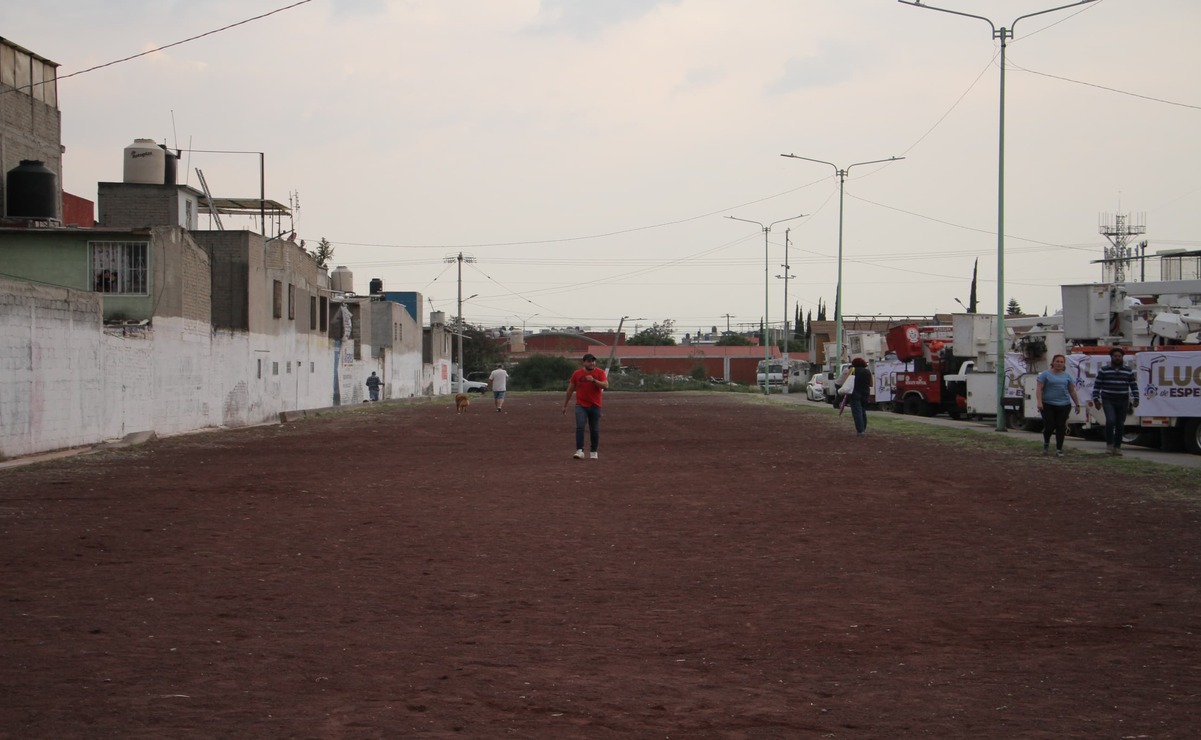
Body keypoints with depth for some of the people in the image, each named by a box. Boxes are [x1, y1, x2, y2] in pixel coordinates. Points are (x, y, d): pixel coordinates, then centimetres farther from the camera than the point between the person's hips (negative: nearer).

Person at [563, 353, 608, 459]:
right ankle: (580, 451, -21)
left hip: (595, 406, 0)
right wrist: (565, 405, 13)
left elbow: (605, 385, -14)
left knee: (594, 430, 6)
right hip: (581, 405, 0)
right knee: (580, 427, -16)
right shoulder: (577, 374, 2)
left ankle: (593, 452, 20)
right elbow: (570, 390, 10)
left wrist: (594, 380, -27)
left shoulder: (600, 372, -1)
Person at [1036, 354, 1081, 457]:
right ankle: (1046, 443, 23)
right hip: (1048, 405, -3)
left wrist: (1077, 404, 12)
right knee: (1049, 426, -6)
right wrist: (1039, 402, -15)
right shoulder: (1045, 374, 2)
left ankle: (1059, 449, 5)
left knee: (1061, 427, -1)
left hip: (1064, 406, 3)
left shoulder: (1067, 376, 13)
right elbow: (1039, 389, -4)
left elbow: (1072, 391, 16)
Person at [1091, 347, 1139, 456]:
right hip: (1108, 401, -2)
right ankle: (1109, 444, -8)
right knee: (1110, 420, -21)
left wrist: (1136, 399, 2)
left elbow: (1134, 386, 11)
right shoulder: (1104, 370, 3)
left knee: (1120, 425, 3)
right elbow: (1097, 385, 4)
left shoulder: (1129, 371, 8)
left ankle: (1117, 447, 13)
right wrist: (1096, 399, -3)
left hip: (1123, 402, 2)